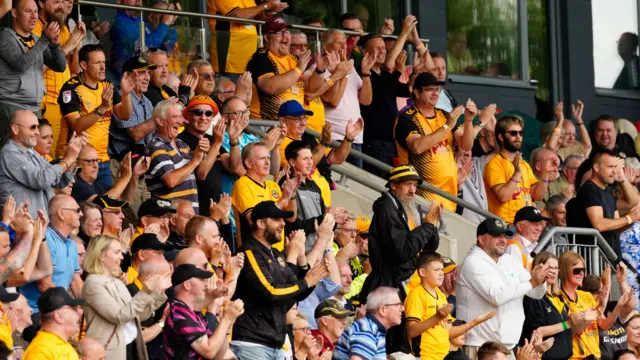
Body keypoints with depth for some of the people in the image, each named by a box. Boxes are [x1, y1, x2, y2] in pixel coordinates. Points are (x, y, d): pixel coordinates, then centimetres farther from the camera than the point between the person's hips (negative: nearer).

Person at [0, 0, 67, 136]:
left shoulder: (36, 40, 16)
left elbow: (60, 66, 10)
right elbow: (22, 64, -19)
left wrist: (55, 44, -9)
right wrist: (45, 39, -21)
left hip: (35, 109, 7)